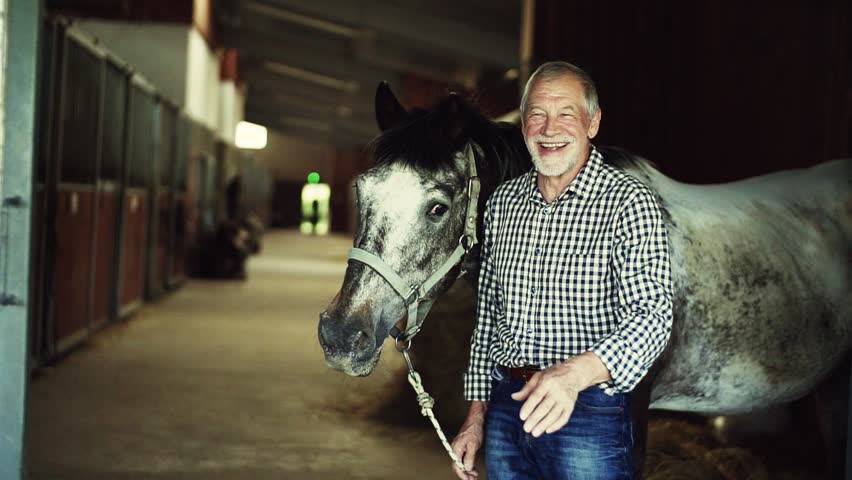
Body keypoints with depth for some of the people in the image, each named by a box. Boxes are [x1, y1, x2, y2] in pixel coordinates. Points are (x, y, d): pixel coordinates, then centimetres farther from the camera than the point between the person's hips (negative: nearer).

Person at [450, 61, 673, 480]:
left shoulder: (629, 202, -10)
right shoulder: (502, 203, 7)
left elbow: (651, 316, -21)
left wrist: (575, 372, -38)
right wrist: (477, 414, 11)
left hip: (588, 414, -5)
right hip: (505, 407, 5)